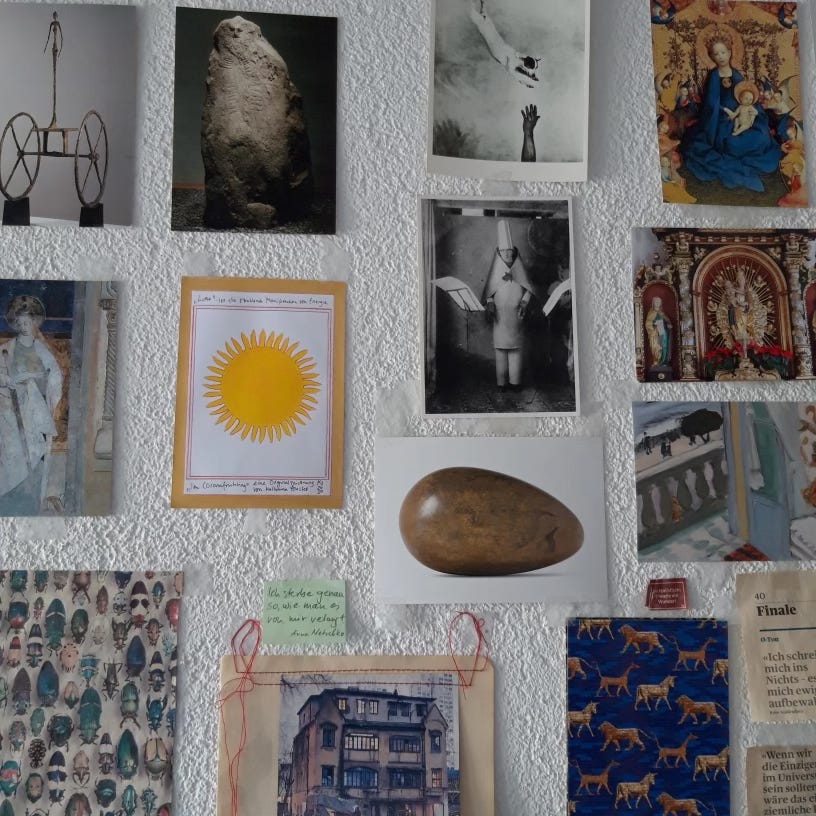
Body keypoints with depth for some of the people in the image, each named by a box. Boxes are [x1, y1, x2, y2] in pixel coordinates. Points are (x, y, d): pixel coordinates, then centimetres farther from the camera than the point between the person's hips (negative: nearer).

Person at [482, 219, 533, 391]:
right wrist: (490, 305, -13)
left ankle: (515, 381, 1)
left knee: (516, 347, -2)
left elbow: (528, 288, 6)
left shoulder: (519, 269, 8)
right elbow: (489, 291, 3)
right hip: (500, 314, -1)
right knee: (501, 347, -3)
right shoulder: (496, 269, 7)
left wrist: (524, 303, -9)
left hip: (516, 314, 1)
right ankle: (502, 382, 0)